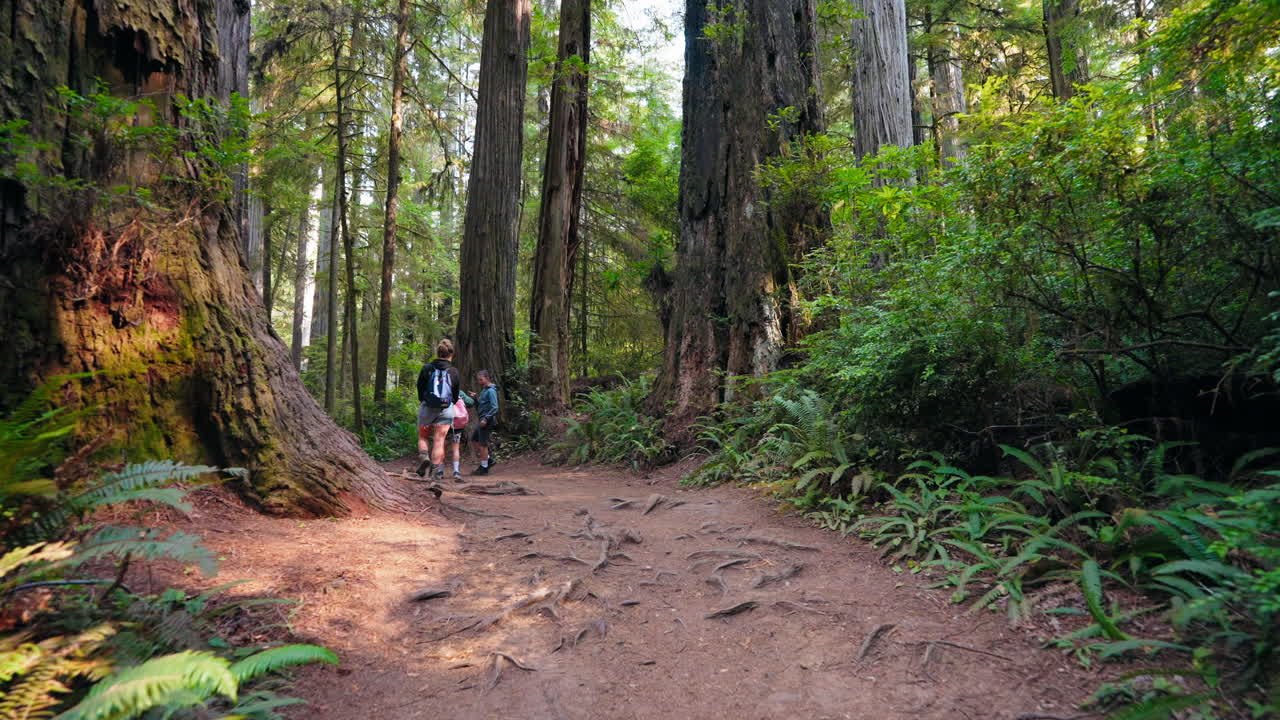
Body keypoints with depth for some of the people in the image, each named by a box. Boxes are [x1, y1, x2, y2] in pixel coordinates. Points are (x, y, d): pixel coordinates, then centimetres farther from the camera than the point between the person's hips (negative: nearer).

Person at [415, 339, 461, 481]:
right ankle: (436, 473, -1)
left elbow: (420, 388, 5)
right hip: (446, 409, 0)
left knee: (423, 437, 18)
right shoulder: (453, 371, 0)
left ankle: (423, 456, -9)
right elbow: (456, 395, 7)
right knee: (439, 441, 2)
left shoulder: (427, 368, -3)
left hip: (427, 407, 0)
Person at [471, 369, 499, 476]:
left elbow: (494, 407, -20)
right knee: (474, 439, 15)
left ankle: (484, 467, 5)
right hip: (482, 420, 10)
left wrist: (486, 419, -24)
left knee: (483, 444, -4)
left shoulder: (491, 391, -13)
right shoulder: (484, 390, 15)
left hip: (487, 421, -10)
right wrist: (475, 399, 2)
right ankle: (489, 460, 20)